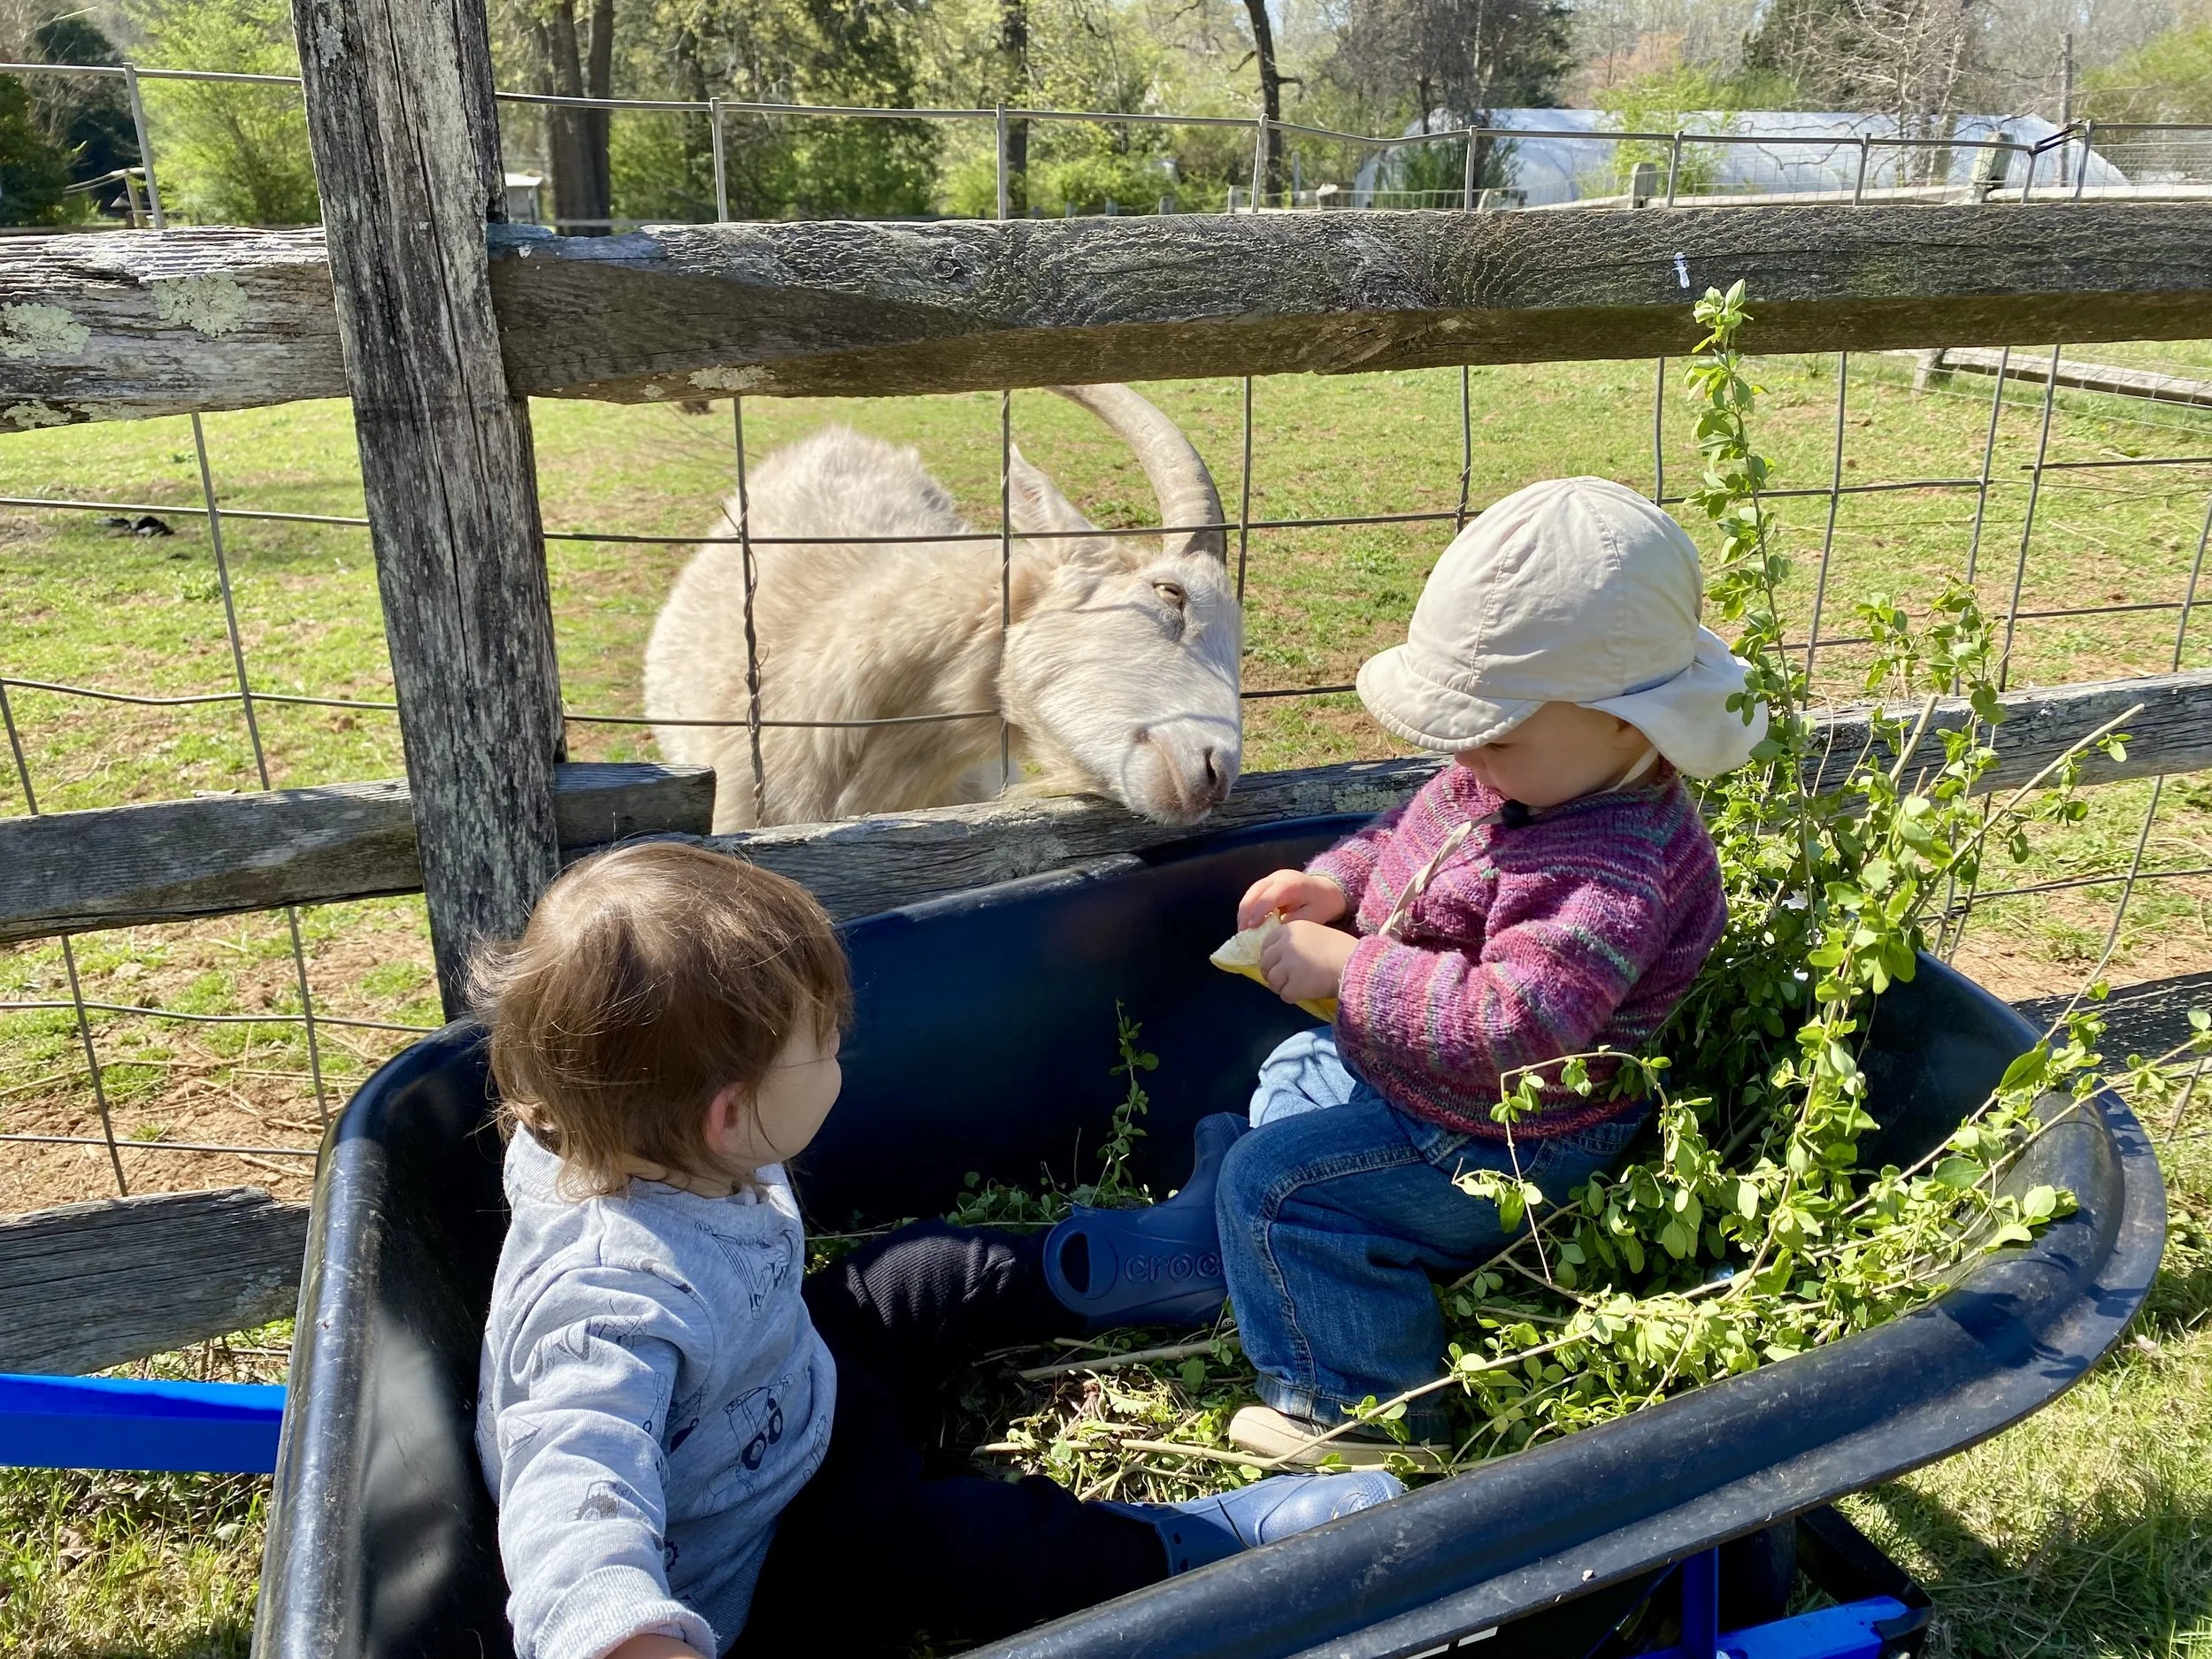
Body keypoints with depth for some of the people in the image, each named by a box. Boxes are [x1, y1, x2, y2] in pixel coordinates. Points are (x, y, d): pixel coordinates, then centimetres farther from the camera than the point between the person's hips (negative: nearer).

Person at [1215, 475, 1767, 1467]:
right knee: (1282, 1078, 26)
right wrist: (1334, 885, -7)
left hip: (1494, 1142, -10)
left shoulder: (1614, 870, -35)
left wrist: (1347, 968, -36)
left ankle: (1371, 1411, 6)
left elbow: (1511, 1024, -43)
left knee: (1276, 1181, -11)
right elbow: (1407, 835, 13)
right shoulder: (1501, 778, -6)